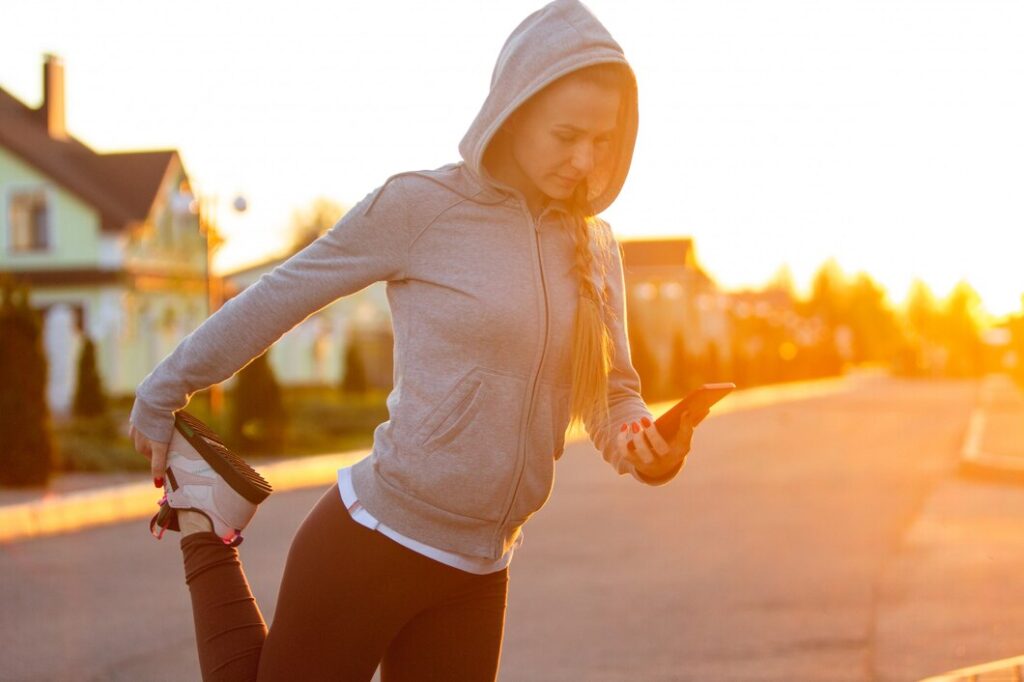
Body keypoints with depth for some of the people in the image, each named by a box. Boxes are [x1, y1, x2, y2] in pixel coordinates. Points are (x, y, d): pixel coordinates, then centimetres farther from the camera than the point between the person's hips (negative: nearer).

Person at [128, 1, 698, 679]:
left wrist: (642, 444, -13)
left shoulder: (594, 247, 8)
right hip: (370, 541, -5)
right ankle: (203, 532, 28)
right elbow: (275, 300, -2)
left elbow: (614, 394, 11)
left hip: (478, 578, 5)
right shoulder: (420, 205, -10)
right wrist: (160, 398, 5)